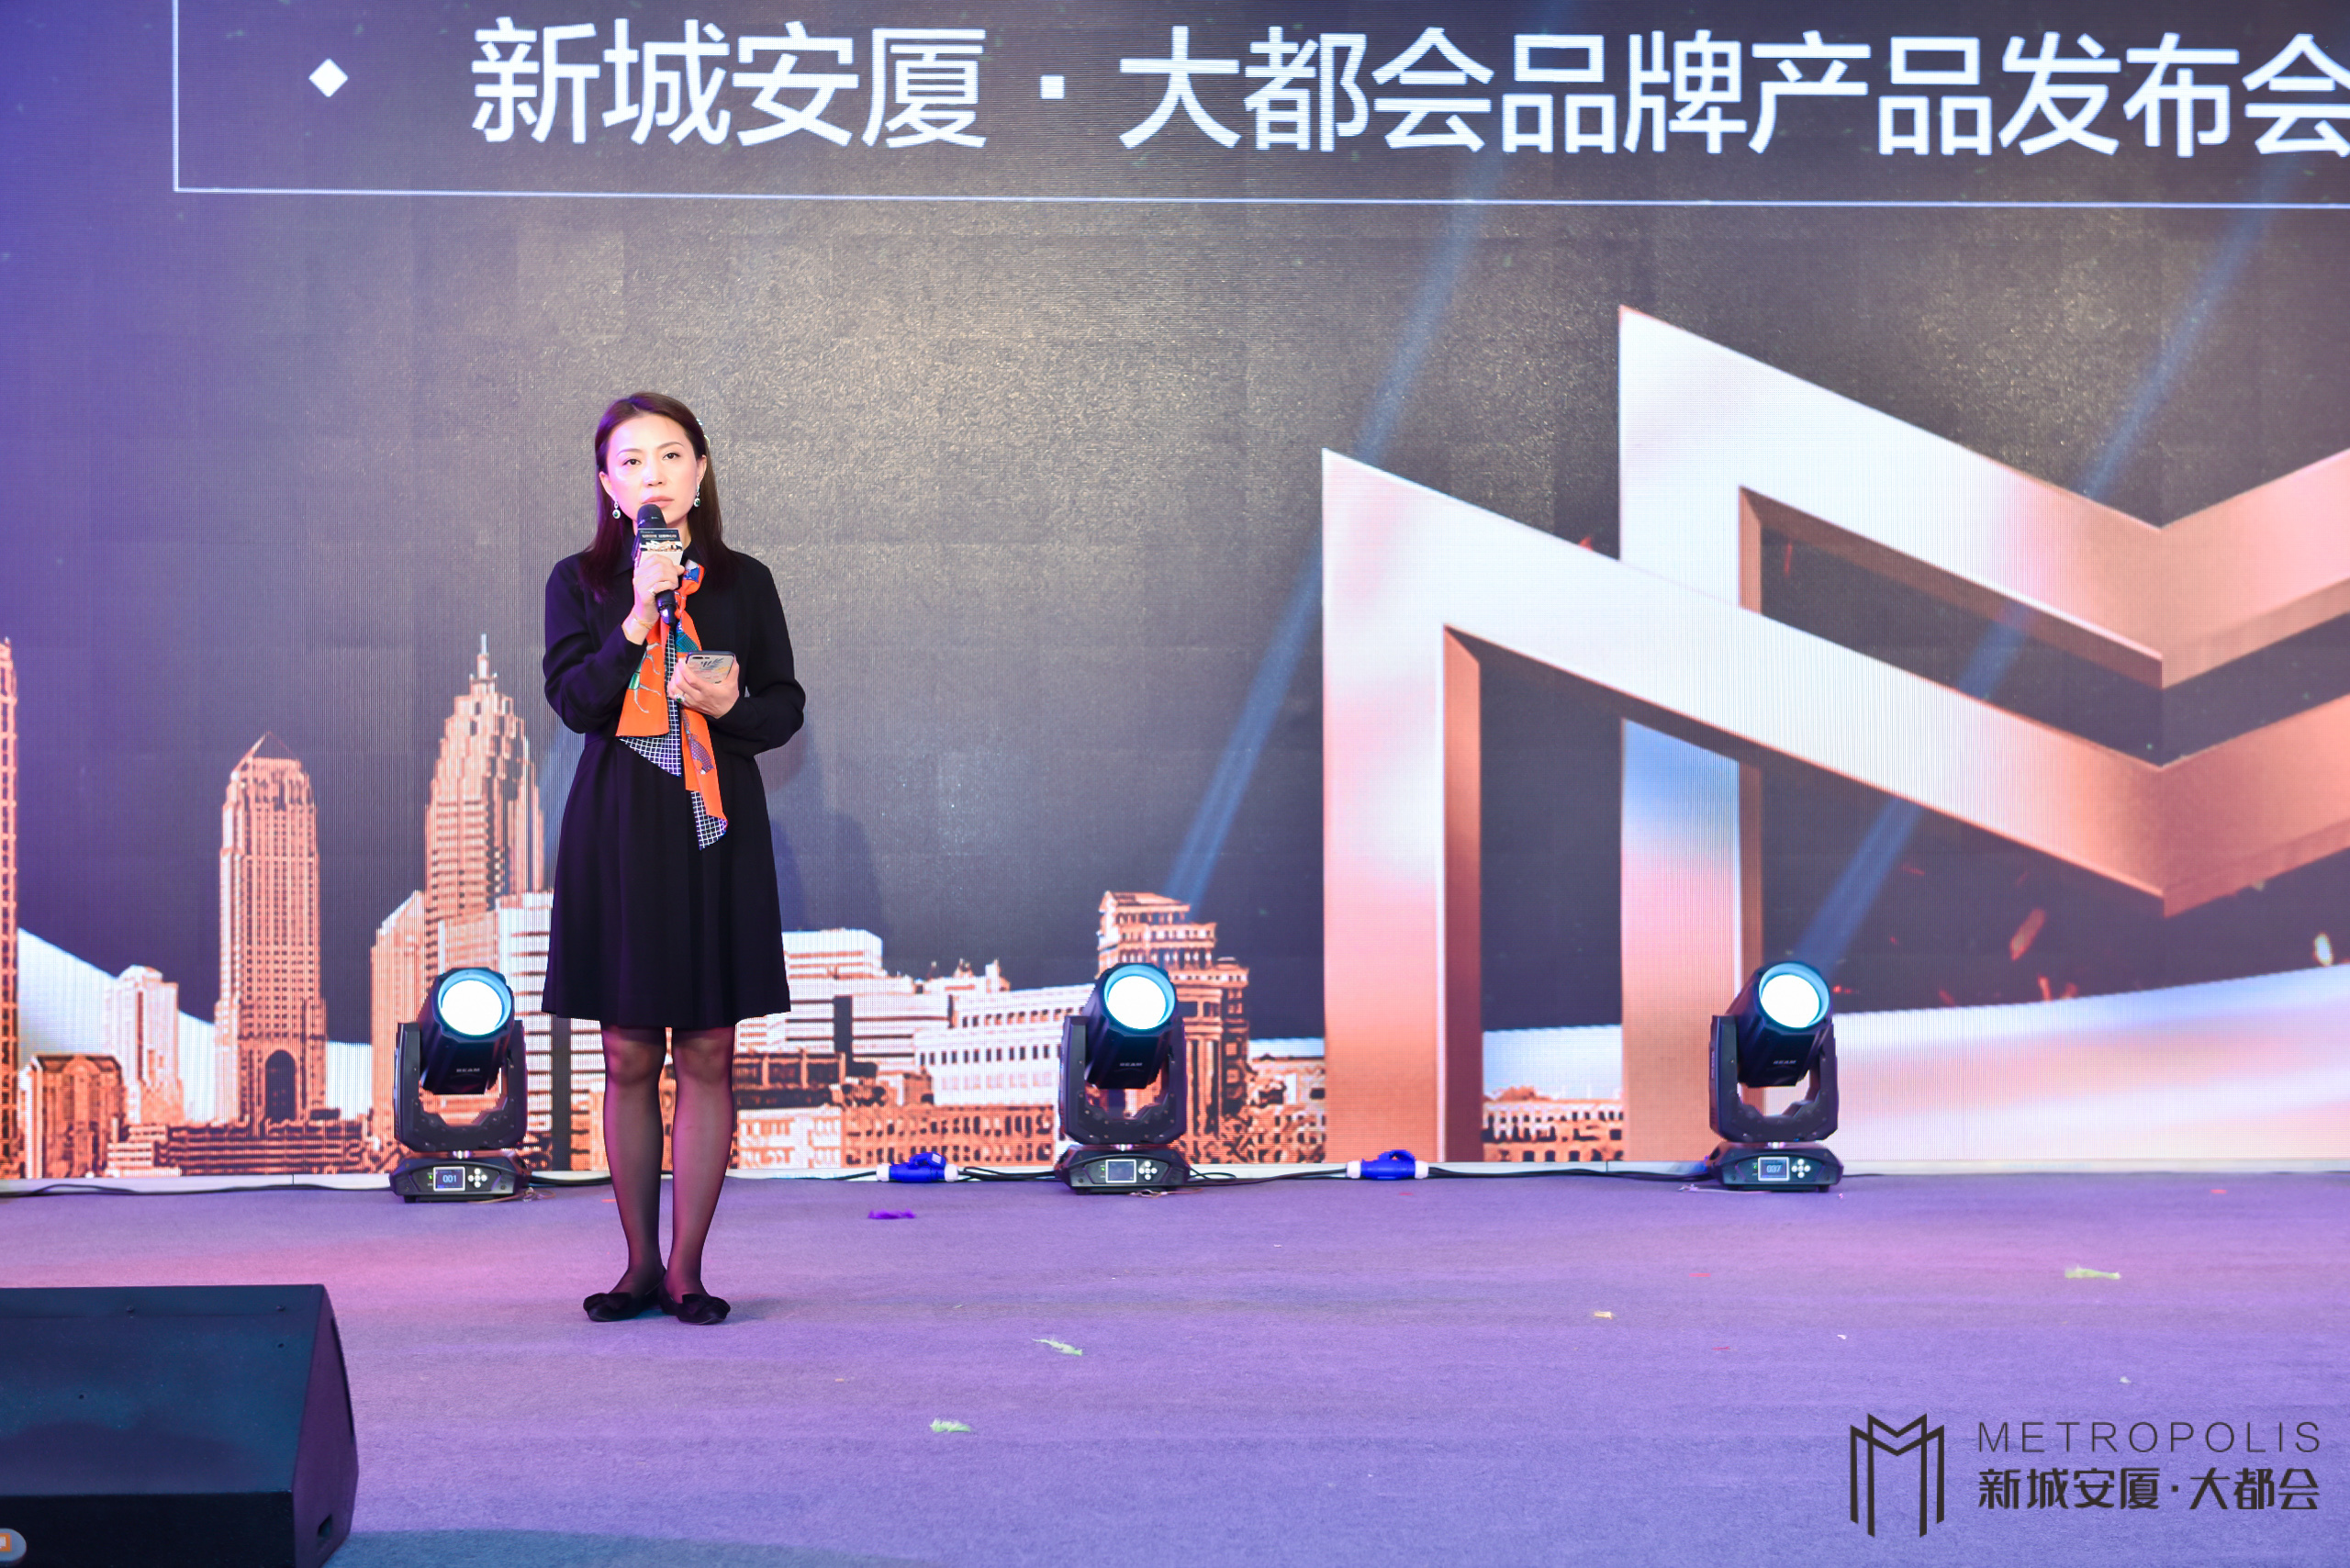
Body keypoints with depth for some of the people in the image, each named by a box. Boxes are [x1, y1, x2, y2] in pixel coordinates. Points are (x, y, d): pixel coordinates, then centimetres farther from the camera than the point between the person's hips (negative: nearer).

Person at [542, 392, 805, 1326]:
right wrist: (638, 618, -17)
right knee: (628, 1056, 3)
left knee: (707, 1054, 0)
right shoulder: (580, 582, 5)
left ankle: (687, 1266, 8)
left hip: (716, 828, 0)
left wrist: (732, 706, -12)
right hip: (618, 828, 0)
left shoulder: (742, 583, 7)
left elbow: (786, 705, 8)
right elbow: (573, 700, -7)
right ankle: (641, 1263, 14)